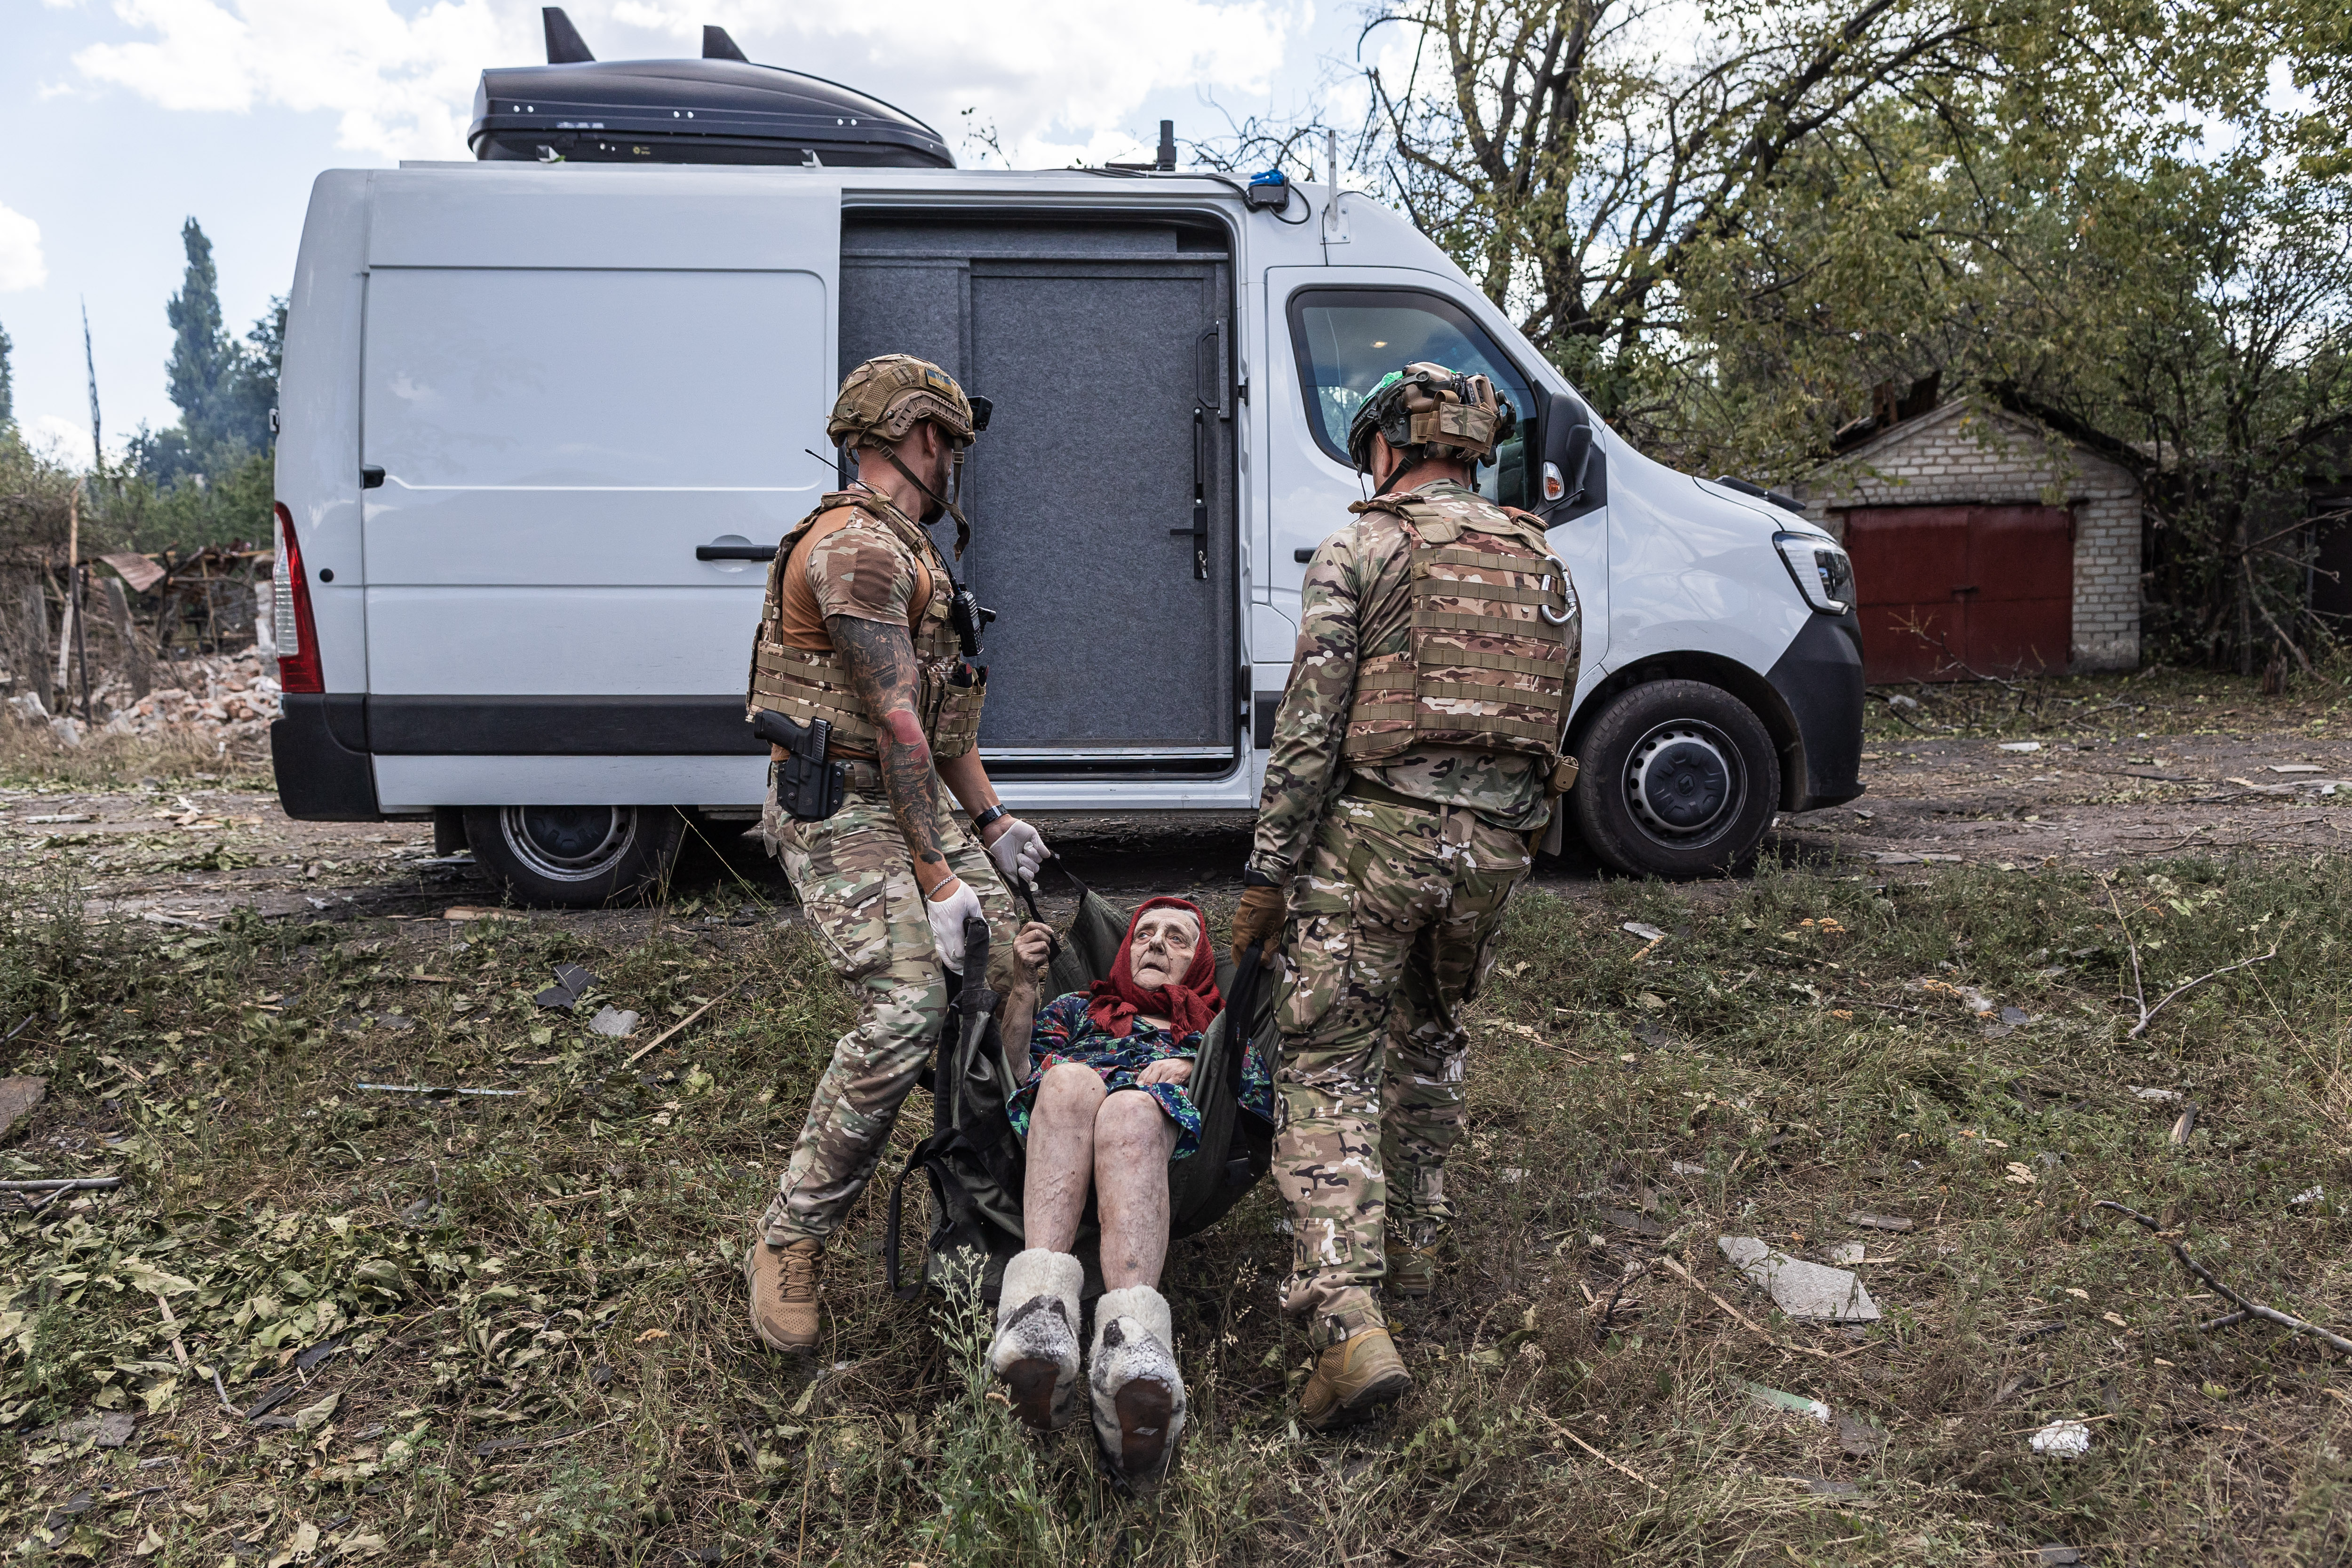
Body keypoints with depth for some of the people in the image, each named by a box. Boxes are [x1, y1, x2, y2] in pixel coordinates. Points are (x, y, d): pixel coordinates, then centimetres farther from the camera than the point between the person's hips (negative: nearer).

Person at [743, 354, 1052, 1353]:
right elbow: (897, 724, -21)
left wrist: (988, 819, 15)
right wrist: (934, 877, -21)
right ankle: (789, 1241, -10)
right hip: (840, 811, -10)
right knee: (906, 1005, -21)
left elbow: (944, 701, 21)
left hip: (910, 800, 10)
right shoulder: (859, 548, -16)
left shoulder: (906, 549, 19)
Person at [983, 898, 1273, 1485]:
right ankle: (1040, 1297, -60)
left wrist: (1194, 1071, 3)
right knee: (1068, 1079, -36)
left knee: (1131, 1109, -39)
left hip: (1174, 1130, -1)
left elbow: (1262, 1103, 19)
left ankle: (1131, 1333, -67)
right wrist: (1021, 986, 14)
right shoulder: (1078, 1007, 41)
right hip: (1056, 1124, 1)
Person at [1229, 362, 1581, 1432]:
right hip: (1494, 848, 6)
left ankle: (1350, 1323, -13)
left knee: (1329, 1071, -3)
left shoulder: (1360, 551, -2)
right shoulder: (1544, 568, 16)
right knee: (1429, 1039, 27)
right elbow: (1547, 728, 16)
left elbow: (1308, 727, -8)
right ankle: (1413, 1241, 36)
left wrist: (1267, 872, -6)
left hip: (1373, 834, -5)